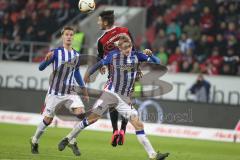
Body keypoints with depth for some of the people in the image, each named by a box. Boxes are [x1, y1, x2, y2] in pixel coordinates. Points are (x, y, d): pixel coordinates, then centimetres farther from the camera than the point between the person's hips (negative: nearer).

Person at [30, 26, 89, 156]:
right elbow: (41, 68, -17)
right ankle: (34, 141, 26)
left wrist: (84, 90, 22)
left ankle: (72, 141, -1)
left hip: (70, 92, 4)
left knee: (80, 112, -17)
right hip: (55, 92, -4)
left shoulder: (76, 55, 5)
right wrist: (46, 59, -38)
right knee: (48, 119, 1)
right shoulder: (56, 52, -10)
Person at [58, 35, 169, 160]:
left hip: (125, 98, 2)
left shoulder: (136, 55, -1)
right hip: (110, 92, -2)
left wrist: (150, 55, -21)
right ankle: (68, 139, 13)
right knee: (92, 118, -4)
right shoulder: (113, 55, -5)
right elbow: (100, 64, 11)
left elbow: (156, 62, -1)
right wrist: (88, 74, 22)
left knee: (138, 124, -8)